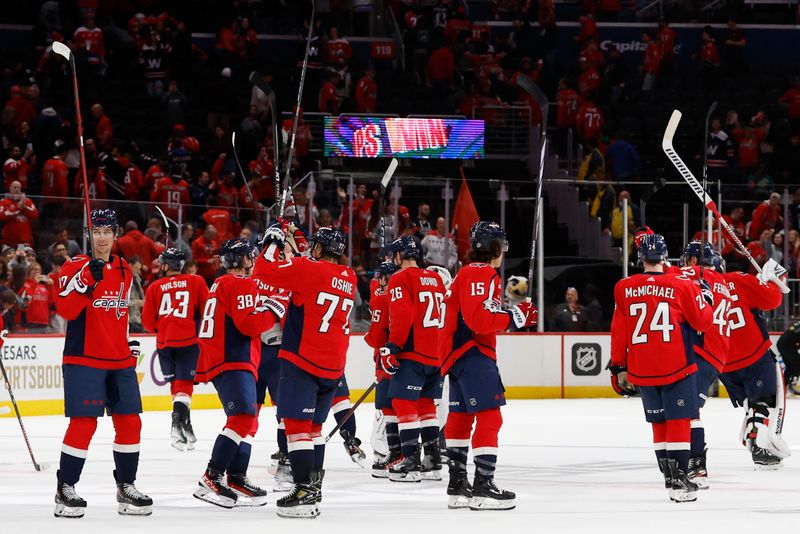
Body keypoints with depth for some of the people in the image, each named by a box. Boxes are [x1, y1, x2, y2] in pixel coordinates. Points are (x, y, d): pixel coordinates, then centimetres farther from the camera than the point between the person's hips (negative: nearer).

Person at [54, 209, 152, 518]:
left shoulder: (124, 270, 14)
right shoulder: (76, 266, -6)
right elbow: (64, 309, -17)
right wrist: (87, 280, -27)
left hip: (119, 361, 6)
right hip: (84, 358, -6)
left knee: (130, 422, 5)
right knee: (84, 423, -11)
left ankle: (126, 487, 16)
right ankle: (65, 489, -2)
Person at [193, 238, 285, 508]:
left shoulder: (220, 284, 23)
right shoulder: (241, 284, -9)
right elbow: (248, 324, -18)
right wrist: (272, 312, -6)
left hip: (217, 361, 11)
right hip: (232, 362, -11)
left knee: (248, 420, 16)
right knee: (243, 417, -22)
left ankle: (236, 478, 15)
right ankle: (211, 479, -29)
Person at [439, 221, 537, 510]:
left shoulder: (470, 273, 20)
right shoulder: (481, 274, -14)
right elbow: (478, 319, -25)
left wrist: (515, 316, 12)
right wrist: (513, 316, -18)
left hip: (460, 354, 12)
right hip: (471, 353, -12)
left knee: (461, 417, 16)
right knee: (489, 416, -15)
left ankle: (457, 485, 23)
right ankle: (482, 486, -20)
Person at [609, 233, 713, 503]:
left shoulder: (624, 289, 1)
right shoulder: (682, 286, -7)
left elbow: (619, 332, 5)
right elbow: (703, 322, 1)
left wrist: (619, 368, 12)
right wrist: (706, 297, 20)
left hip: (641, 370, 3)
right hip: (677, 368, -3)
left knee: (659, 422, 15)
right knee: (679, 421, -1)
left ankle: (670, 476, 18)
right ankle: (678, 480, -9)